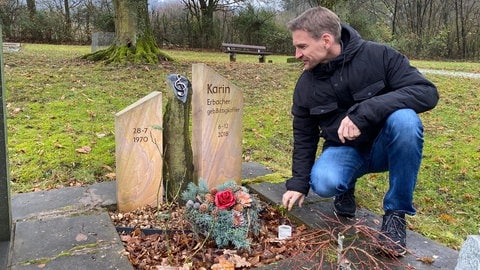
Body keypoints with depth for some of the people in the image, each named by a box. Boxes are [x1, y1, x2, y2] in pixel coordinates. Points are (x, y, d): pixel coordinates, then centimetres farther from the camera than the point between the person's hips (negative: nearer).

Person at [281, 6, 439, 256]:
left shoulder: (379, 56, -16)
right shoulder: (306, 84, -6)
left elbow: (427, 92, -25)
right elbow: (304, 137, 4)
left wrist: (363, 112, -36)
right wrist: (299, 183, 1)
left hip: (384, 146, -1)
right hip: (344, 150, 2)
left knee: (404, 119, -35)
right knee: (323, 183, -32)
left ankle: (396, 212, -16)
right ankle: (347, 187, 9)